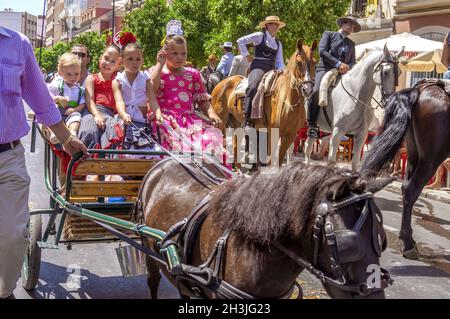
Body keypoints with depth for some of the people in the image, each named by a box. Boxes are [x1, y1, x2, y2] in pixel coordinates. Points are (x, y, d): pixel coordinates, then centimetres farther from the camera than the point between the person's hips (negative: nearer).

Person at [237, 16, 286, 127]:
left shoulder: (278, 43, 21)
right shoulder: (259, 36, 5)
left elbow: (279, 62, 19)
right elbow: (240, 41, 2)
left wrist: (281, 71, -1)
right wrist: (246, 56, 0)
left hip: (272, 69, 7)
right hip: (258, 67, -7)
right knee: (253, 87, -32)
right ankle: (247, 120, -33)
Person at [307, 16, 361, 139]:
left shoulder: (351, 43, 27)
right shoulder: (329, 34, 13)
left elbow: (353, 62, 17)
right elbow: (322, 51, -3)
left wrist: (347, 67, -8)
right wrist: (338, 64, -13)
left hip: (343, 73, 5)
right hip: (325, 69, -5)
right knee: (317, 91, -32)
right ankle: (312, 125, -24)